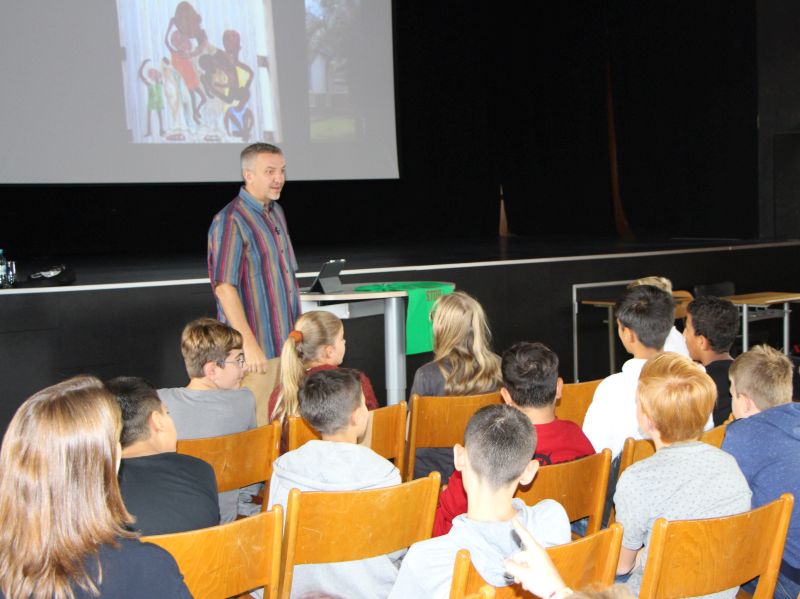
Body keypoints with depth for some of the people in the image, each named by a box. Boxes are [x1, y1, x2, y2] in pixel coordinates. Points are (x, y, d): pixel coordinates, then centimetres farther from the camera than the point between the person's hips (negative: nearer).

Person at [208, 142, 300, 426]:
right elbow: (224, 287, -20)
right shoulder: (231, 221, -15)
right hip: (256, 348, -8)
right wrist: (249, 344, -23)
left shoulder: (276, 212, 13)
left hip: (286, 340, 8)